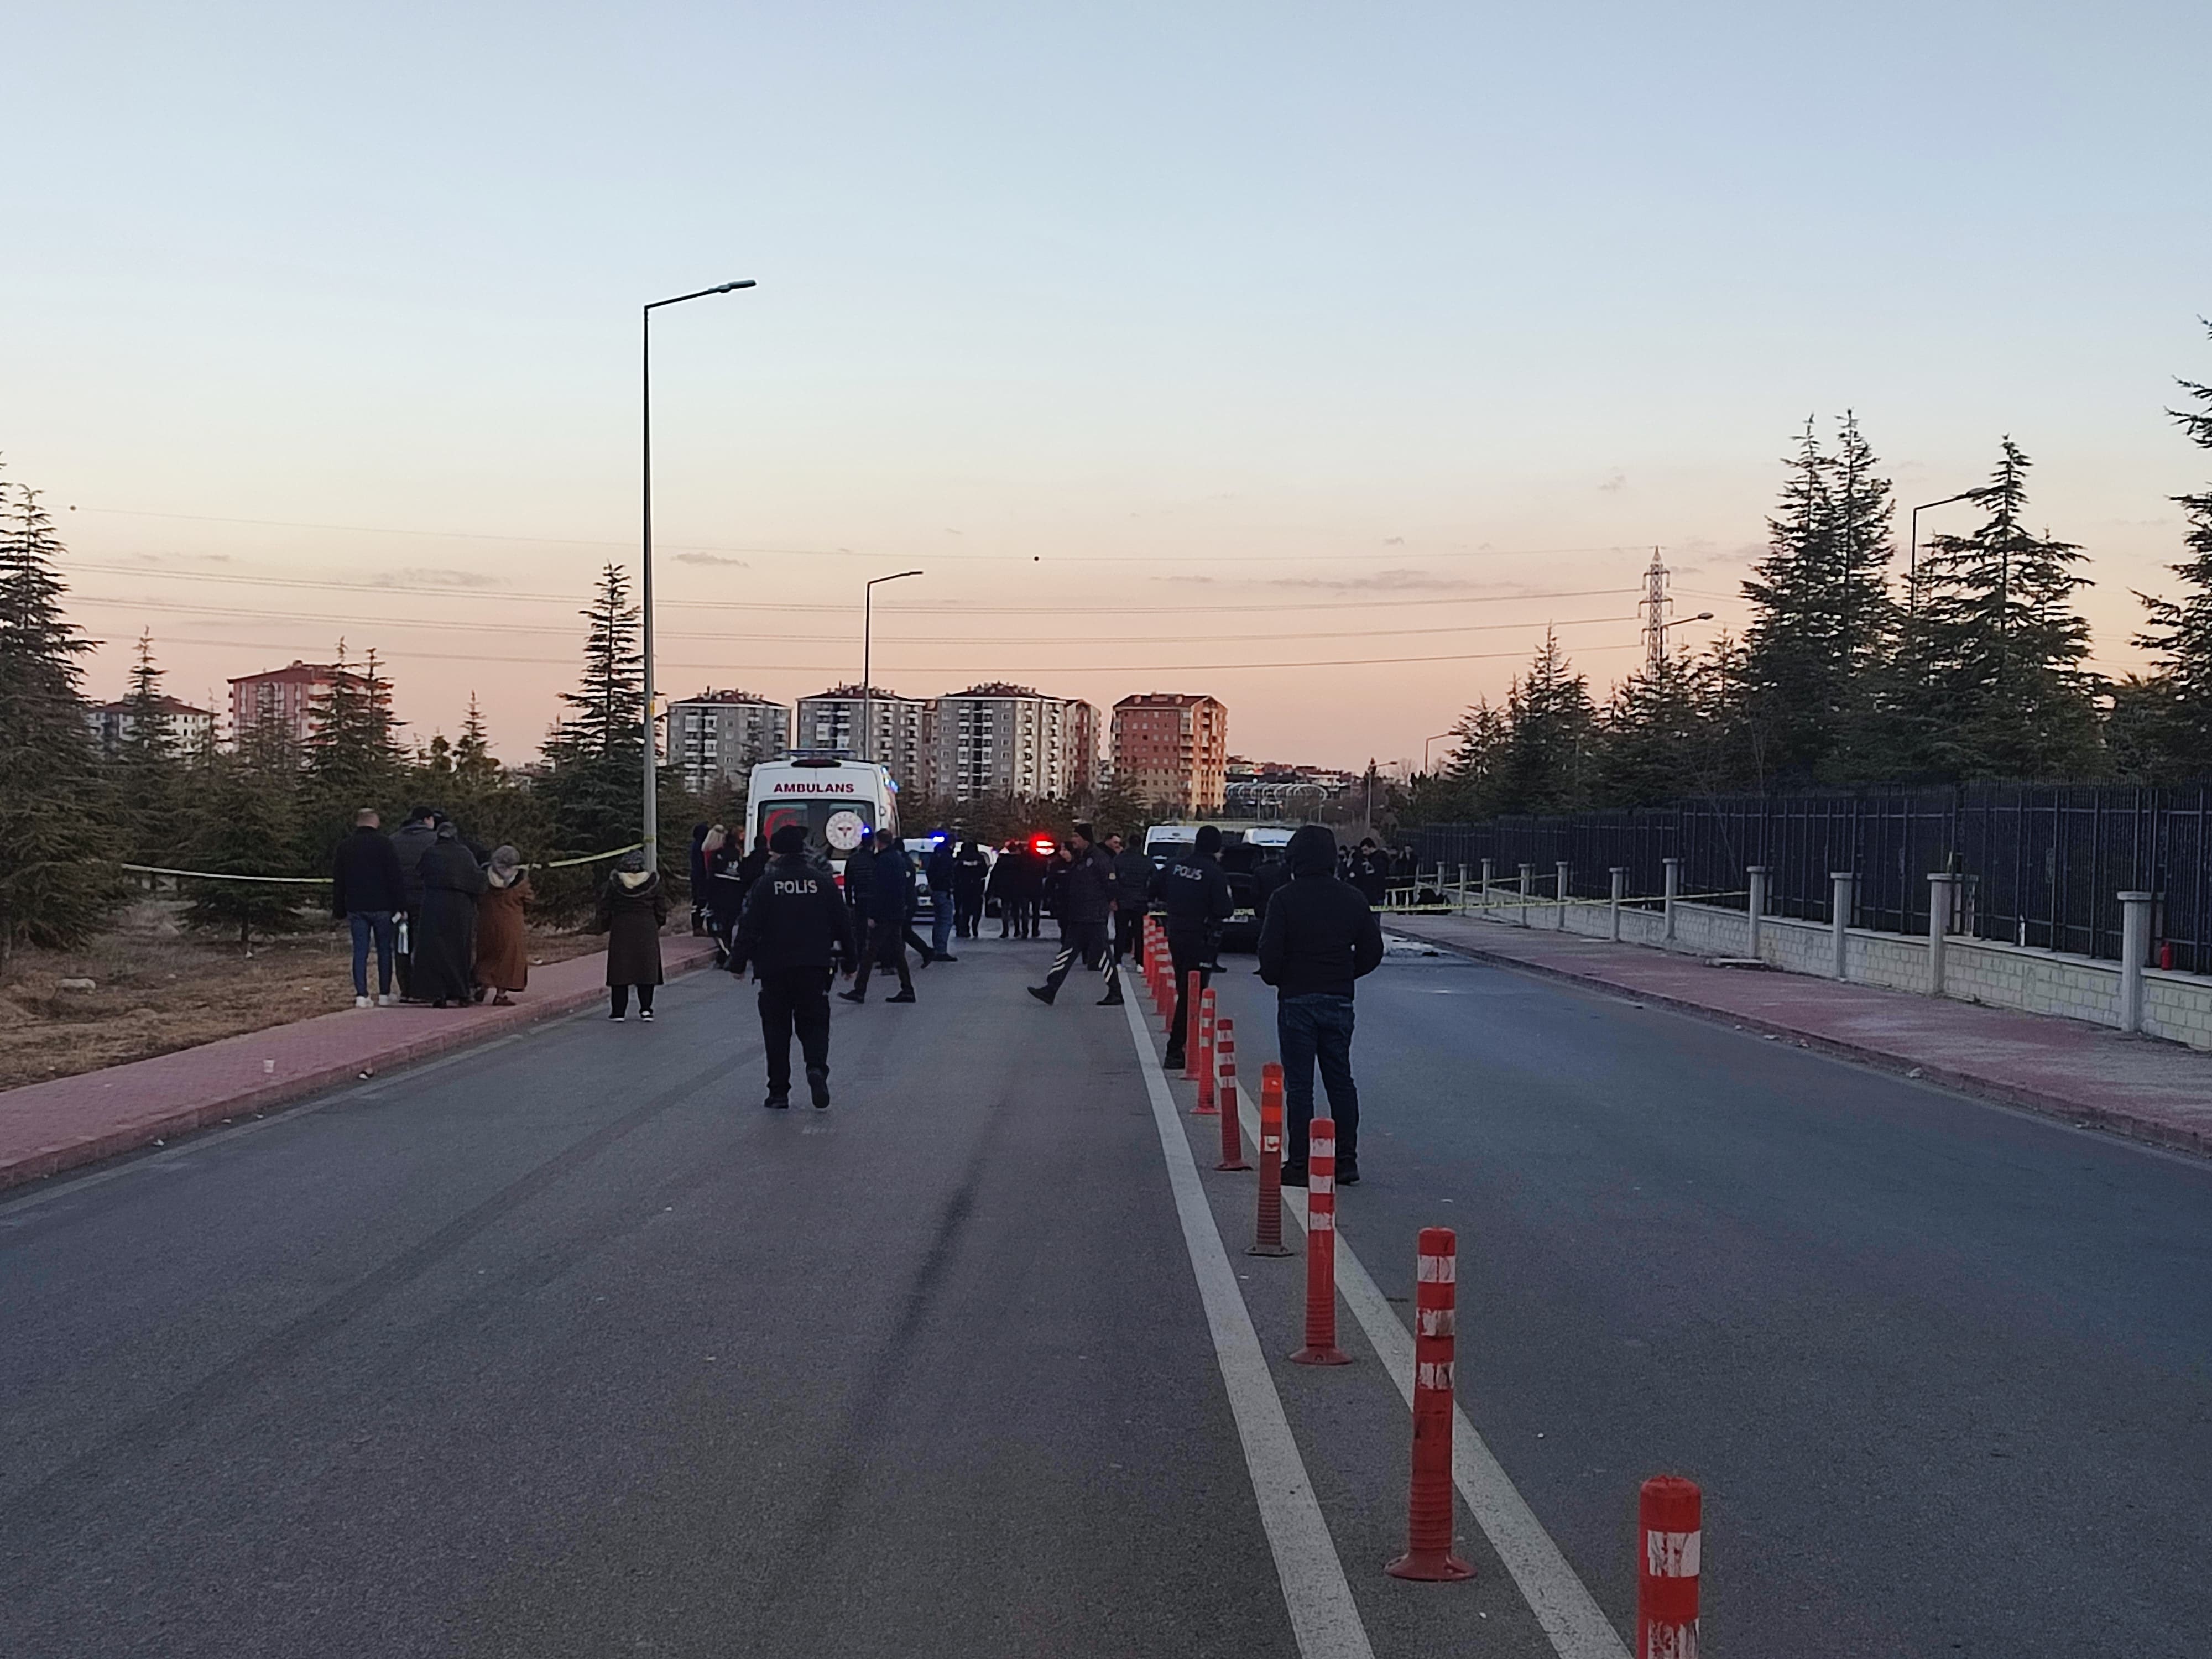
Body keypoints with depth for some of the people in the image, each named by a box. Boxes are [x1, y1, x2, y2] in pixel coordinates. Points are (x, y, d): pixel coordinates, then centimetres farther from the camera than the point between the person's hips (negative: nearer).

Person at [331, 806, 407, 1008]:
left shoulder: (344, 847, 9)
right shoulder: (383, 844, -5)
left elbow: (338, 883, 13)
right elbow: (396, 878, -9)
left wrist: (340, 912, 17)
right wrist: (400, 906, -5)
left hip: (355, 908, 3)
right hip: (381, 907, -3)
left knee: (360, 951, 3)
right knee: (384, 949, 6)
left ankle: (361, 995, -4)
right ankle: (384, 994, 9)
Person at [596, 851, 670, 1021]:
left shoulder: (614, 882, -5)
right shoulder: (652, 881, -3)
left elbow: (605, 909, 1)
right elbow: (662, 908, 4)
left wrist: (601, 927, 16)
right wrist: (657, 925, 21)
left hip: (621, 931, 0)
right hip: (647, 930, 1)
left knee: (620, 970, 5)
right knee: (647, 969, 7)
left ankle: (619, 1011, 5)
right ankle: (646, 1009, 3)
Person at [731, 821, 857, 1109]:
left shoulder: (766, 884, -4)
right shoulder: (822, 881, 3)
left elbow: (749, 926, -5)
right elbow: (843, 922, 7)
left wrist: (738, 963, 5)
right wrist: (848, 959, 17)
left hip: (774, 968, -1)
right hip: (815, 967, 1)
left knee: (777, 1028, 8)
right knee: (814, 1023, 9)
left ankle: (779, 1093, 7)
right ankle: (817, 1068, -20)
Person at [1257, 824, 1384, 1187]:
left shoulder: (1285, 900, -11)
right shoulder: (1354, 899, 3)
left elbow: (1270, 953, -13)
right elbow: (1372, 950, 6)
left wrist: (1276, 979, 7)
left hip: (1297, 1000, -4)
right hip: (1340, 1001, 4)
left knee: (1298, 1084, 1)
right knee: (1341, 1081, 12)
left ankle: (1300, 1164, 1)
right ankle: (1346, 1161, 15)